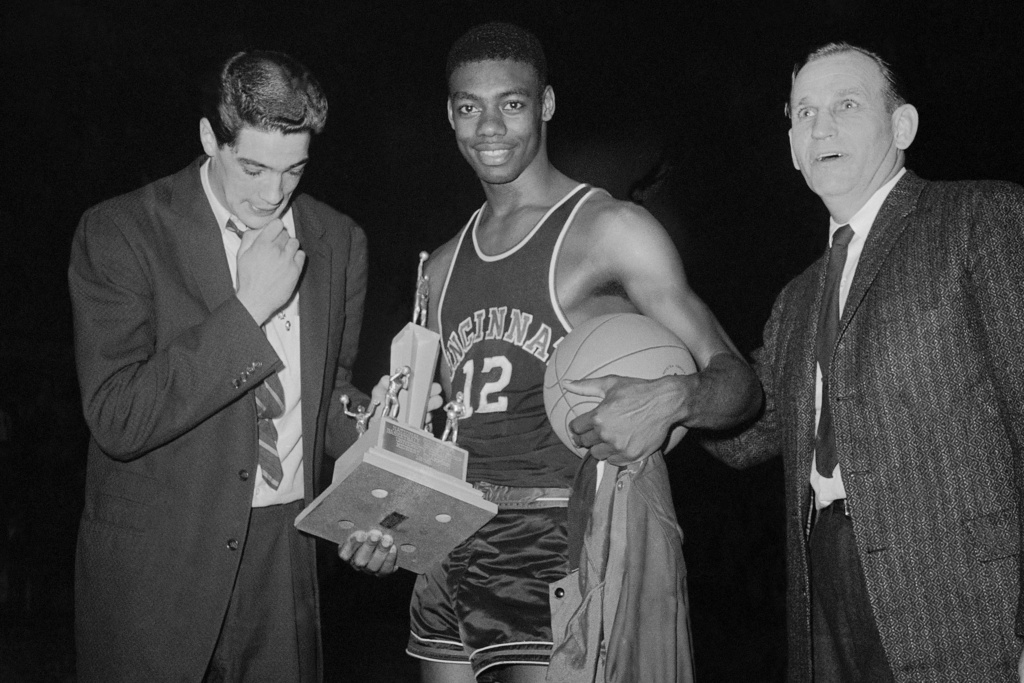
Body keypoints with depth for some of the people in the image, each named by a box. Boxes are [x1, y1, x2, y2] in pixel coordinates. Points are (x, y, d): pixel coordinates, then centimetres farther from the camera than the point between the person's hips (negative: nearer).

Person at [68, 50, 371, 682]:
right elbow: (117, 419, -19)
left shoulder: (339, 241, 3)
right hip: (155, 565, -3)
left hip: (289, 557, 4)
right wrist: (247, 309, -22)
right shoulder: (120, 233, -11)